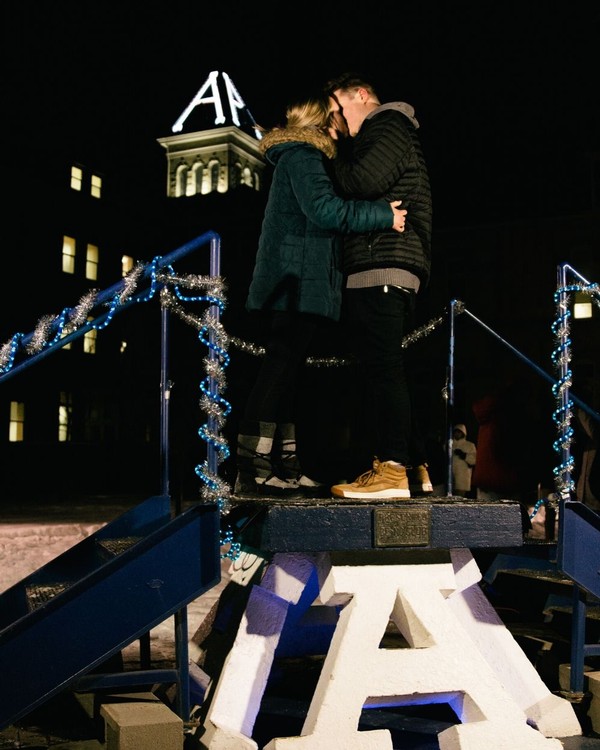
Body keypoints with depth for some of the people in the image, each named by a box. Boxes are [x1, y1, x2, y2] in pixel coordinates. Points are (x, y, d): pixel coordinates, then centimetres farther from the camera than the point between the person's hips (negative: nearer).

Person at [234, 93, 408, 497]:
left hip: (294, 284, 11)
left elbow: (320, 211, 25)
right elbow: (325, 209, -18)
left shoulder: (300, 157, 26)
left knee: (284, 372, 8)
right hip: (299, 279, -11)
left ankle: (285, 466, 11)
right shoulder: (302, 155, -5)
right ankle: (251, 470, -17)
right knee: (279, 370, -15)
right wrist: (384, 215, -15)